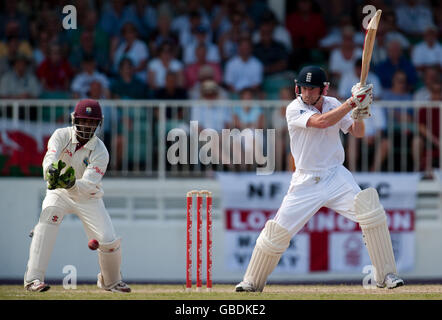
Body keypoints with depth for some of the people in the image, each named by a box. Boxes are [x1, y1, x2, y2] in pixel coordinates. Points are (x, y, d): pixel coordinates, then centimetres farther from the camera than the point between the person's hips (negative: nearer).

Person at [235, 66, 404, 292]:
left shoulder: (333, 104, 5)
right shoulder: (294, 109, -10)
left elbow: (358, 133, 4)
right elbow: (322, 122, -26)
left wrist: (359, 114, -17)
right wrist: (352, 102, -26)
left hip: (336, 177, 3)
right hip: (306, 181, -3)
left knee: (371, 213, -17)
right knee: (278, 231, -6)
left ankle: (386, 275, -9)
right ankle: (252, 281, 15)